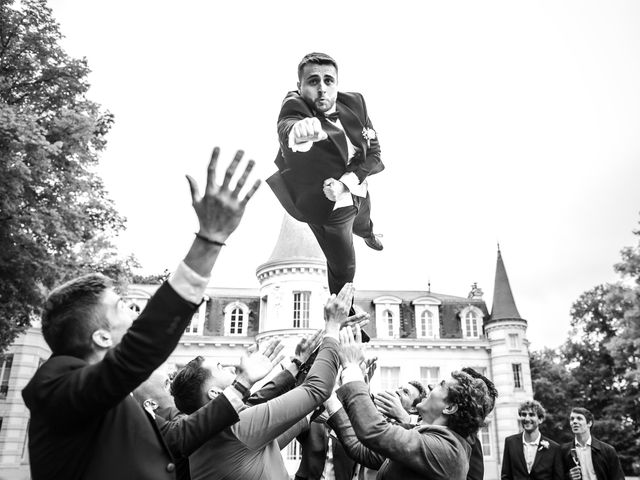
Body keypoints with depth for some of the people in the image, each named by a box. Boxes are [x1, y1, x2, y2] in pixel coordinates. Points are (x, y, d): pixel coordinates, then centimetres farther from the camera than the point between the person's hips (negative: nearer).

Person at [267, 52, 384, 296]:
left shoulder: (354, 103, -15)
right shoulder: (294, 106, -30)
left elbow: (373, 149, -11)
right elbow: (286, 125, -54)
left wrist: (346, 182, -26)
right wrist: (295, 131, -79)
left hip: (359, 192, 6)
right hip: (328, 207, -6)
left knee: (363, 224, 37)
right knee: (343, 267, 7)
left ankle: (369, 234, 77)